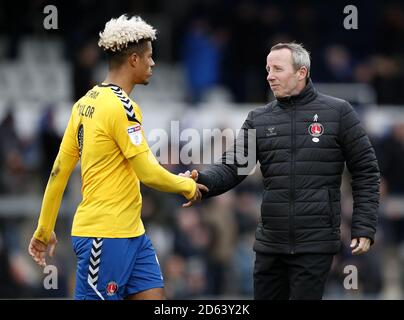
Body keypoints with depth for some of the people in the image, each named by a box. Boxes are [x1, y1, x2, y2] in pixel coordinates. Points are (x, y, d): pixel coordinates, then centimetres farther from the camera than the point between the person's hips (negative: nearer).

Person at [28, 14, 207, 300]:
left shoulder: (86, 103, 11)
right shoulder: (121, 107, -15)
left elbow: (59, 170, 13)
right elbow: (149, 173, -16)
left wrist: (44, 230, 19)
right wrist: (188, 186, 2)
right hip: (106, 235, -9)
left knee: (154, 296, 7)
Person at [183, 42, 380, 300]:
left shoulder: (338, 112, 0)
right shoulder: (259, 120, 10)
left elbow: (366, 172, 2)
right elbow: (232, 167, 1)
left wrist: (364, 228, -5)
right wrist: (202, 181, -20)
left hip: (316, 243, -4)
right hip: (270, 243, 4)